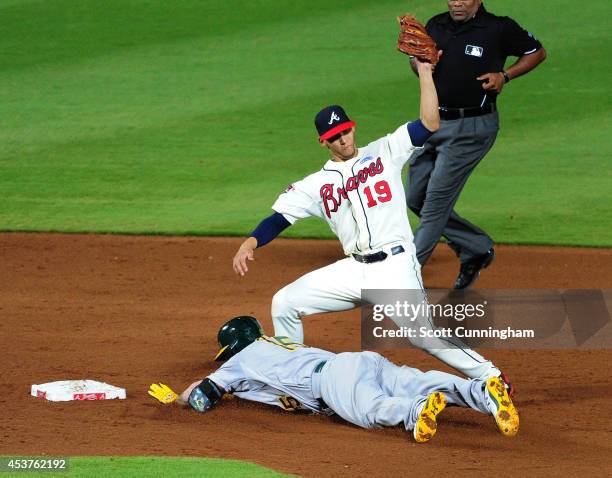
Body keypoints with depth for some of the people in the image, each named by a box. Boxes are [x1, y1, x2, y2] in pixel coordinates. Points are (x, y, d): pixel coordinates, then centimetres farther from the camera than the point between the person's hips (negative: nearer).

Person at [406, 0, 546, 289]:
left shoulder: (499, 29, -10)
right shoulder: (436, 26, 5)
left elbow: (537, 52, 4)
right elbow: (417, 63, 18)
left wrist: (504, 76, -11)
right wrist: (421, 64, -7)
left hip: (471, 127, -7)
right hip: (433, 122, 7)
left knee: (437, 199, -8)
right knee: (416, 198, 9)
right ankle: (477, 248, 23)